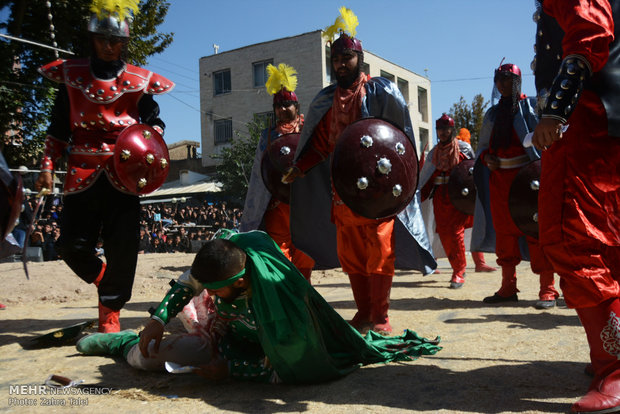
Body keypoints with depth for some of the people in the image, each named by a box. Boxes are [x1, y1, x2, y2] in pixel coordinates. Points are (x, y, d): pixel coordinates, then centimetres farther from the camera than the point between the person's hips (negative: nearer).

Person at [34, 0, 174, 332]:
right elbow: (58, 127, 12)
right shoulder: (71, 76, 9)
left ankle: (110, 311, 13)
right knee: (73, 245, -2)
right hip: (82, 172, 1)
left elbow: (154, 120, 14)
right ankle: (103, 278, 30)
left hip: (124, 173, -1)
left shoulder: (139, 81, 6)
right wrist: (48, 166, 6)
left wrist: (152, 136, -9)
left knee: (122, 248, -4)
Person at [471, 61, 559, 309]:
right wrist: (486, 158, 1)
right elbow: (483, 146, 24)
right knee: (504, 229, 5)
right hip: (499, 177, 5)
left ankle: (547, 289, -3)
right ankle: (508, 287, 13)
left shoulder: (530, 105, 5)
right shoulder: (492, 114, 19)